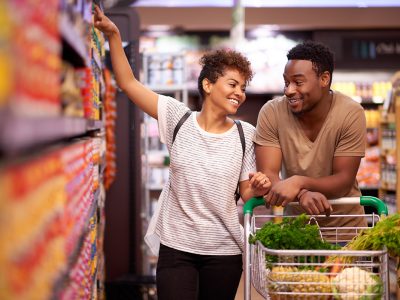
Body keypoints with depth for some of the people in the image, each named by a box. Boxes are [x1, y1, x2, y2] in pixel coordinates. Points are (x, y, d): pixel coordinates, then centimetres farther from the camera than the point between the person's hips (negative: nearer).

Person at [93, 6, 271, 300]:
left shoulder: (245, 134, -1)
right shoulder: (179, 118, -3)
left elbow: (246, 193, 5)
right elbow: (129, 83, -2)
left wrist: (259, 188, -18)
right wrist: (113, 36, -11)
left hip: (224, 251, 1)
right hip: (176, 246, -1)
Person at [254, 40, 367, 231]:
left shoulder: (351, 114, -14)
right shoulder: (271, 113, -11)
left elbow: (344, 181, -15)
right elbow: (267, 174, -15)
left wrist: (299, 182, -32)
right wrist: (303, 194, -34)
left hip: (344, 225, -1)